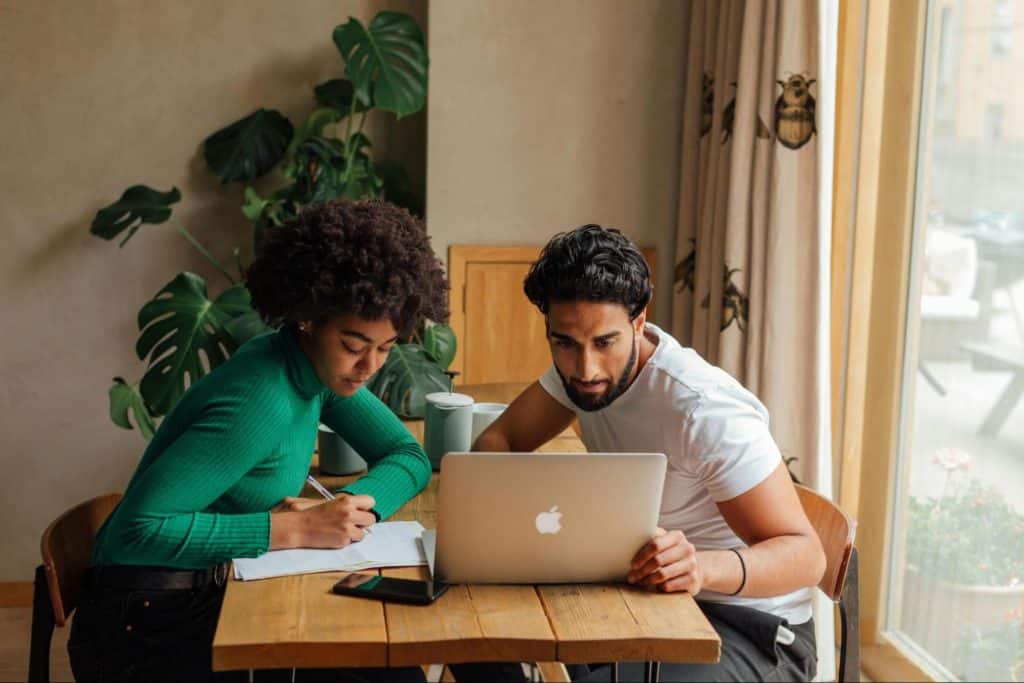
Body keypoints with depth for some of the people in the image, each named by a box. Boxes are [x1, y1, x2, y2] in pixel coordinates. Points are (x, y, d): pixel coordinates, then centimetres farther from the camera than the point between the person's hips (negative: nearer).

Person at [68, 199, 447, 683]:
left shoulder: (322, 368, -2)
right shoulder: (260, 401, -27)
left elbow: (409, 458, 4)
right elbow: (137, 530, -30)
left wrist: (345, 512, -16)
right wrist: (293, 529, -29)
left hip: (219, 594, 8)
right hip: (147, 627, -8)